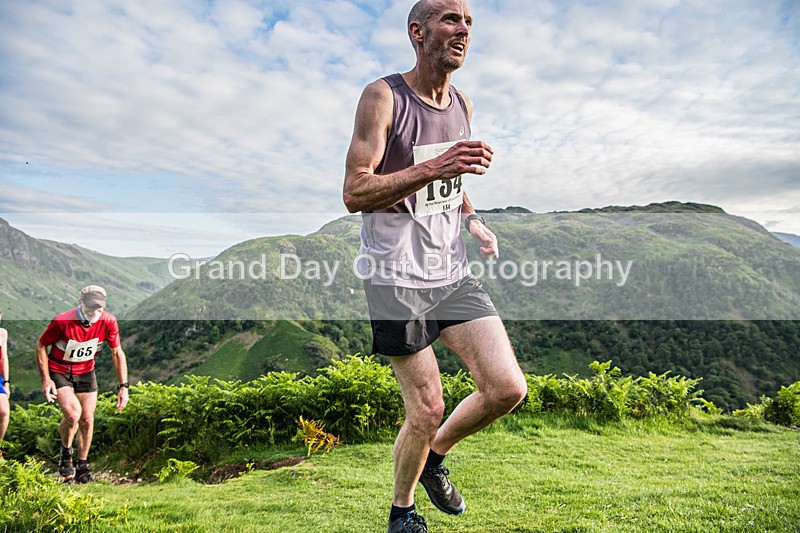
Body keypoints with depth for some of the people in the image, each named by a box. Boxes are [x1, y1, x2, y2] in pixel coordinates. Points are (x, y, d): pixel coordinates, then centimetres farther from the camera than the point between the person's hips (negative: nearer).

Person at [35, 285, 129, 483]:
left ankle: (81, 466, 23)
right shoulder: (62, 321, -25)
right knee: (73, 413, -22)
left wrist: (123, 386, -7)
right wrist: (45, 379, -13)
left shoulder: (108, 322, -17)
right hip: (58, 371, -3)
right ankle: (66, 453, 8)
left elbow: (117, 353, -5)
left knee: (87, 420, 2)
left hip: (86, 372, 3)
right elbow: (41, 346, -8)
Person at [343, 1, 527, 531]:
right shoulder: (383, 97, -9)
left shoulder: (462, 104, 12)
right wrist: (433, 168, -27)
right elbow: (354, 194, -16)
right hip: (396, 278, -6)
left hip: (453, 273, 6)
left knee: (509, 389, -3)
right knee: (427, 411, -1)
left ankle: (435, 456, 27)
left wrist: (474, 220, 8)